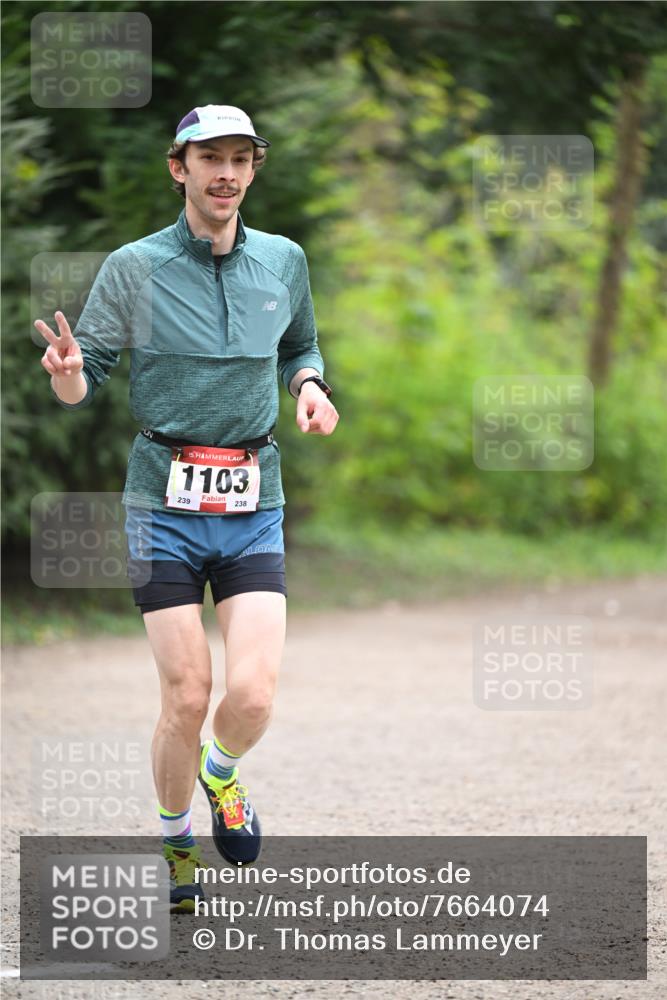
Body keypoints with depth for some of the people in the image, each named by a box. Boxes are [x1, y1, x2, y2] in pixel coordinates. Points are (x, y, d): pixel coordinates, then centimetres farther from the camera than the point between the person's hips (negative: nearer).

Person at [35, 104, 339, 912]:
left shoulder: (283, 262, 7)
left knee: (252, 694, -11)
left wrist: (309, 387, 4)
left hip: (253, 506, 2)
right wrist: (67, 375, -25)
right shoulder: (133, 268, -2)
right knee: (186, 699, -5)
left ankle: (222, 772, 24)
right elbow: (83, 385, -1)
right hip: (166, 504, -2)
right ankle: (174, 838, 21)